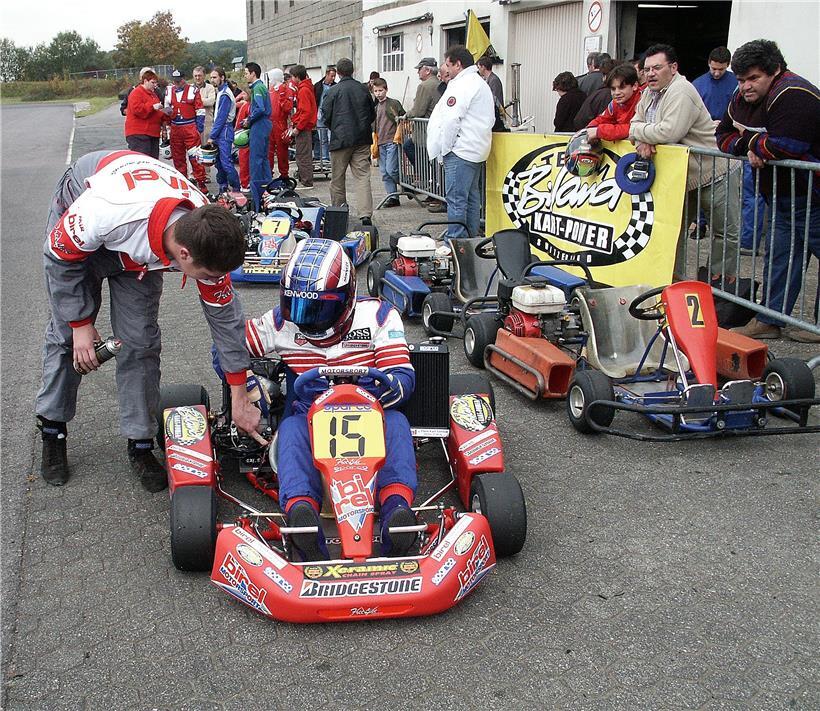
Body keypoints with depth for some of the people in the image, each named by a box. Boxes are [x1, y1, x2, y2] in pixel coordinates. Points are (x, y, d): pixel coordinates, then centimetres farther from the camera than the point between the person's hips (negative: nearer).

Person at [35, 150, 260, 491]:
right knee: (66, 333, 1)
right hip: (76, 231, -2)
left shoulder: (206, 237, -33)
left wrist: (240, 400, -14)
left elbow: (224, 314, -19)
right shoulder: (106, 212, -47)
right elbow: (61, 255, -24)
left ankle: (140, 444, 6)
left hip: (140, 250, 3)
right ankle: (52, 431, 20)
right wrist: (81, 324, -18)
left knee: (140, 340, -7)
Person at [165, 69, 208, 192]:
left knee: (195, 156, -9)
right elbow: (166, 107, 23)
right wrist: (167, 110, -1)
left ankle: (201, 182, -4)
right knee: (178, 157, 10)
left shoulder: (193, 90, -3)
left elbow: (200, 111, -2)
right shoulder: (169, 91, 11)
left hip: (190, 128, -5)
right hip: (175, 129, 5)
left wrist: (199, 129, -7)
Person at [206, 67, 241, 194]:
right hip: (220, 133, 10)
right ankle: (222, 188, 17)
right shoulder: (220, 92, 16)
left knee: (226, 162, -13)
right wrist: (213, 134, 17)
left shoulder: (225, 95, -15)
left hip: (224, 132, -10)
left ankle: (237, 189, -10)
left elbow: (221, 118, -18)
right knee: (219, 162, 11)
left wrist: (212, 136, -15)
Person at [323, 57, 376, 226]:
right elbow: (372, 114, 12)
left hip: (340, 139, -3)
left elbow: (327, 116, -3)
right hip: (362, 139, 3)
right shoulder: (363, 89, 4)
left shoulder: (333, 91, -7)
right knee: (362, 177, -2)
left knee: (337, 178, 11)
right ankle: (366, 214, -15)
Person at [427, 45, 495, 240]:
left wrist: (443, 151, -10)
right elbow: (490, 119, 22)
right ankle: (471, 239, 21)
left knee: (456, 200, -10)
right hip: (477, 150, 11)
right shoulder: (481, 83, 20)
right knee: (471, 197, 15)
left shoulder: (463, 85, -13)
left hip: (460, 150, -11)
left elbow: (451, 120, -17)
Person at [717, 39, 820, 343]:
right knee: (779, 255, 11)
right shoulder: (744, 97, 7)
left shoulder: (792, 95, -22)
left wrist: (750, 141, -13)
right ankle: (769, 320, 17)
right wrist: (750, 148, -12)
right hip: (780, 195, 9)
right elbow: (725, 136, 9)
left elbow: (784, 147, -31)